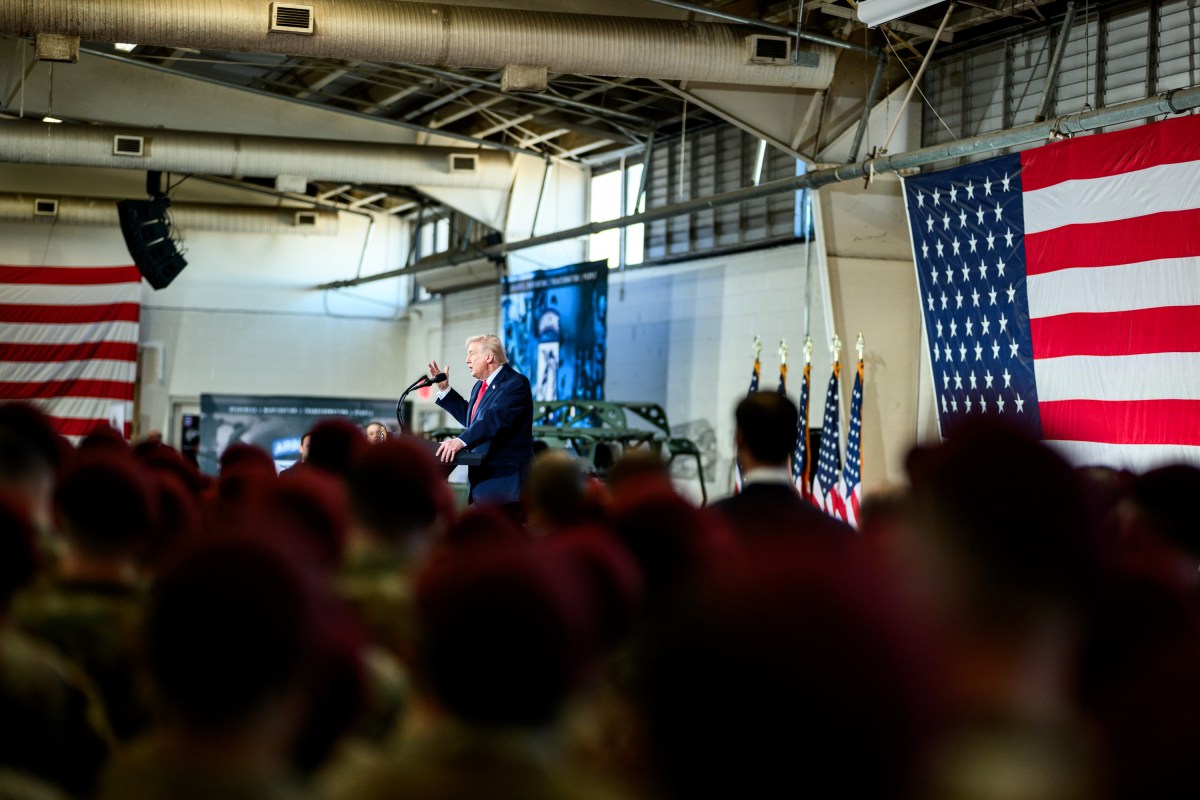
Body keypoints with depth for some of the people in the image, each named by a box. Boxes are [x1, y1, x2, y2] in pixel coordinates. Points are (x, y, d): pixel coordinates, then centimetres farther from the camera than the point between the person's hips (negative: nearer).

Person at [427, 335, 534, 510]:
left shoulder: (515, 383, -15)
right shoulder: (480, 385, 17)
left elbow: (496, 417, -30)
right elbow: (470, 418, 31)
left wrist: (461, 441, -41)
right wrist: (444, 390, 24)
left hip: (504, 480, -10)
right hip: (483, 477, 10)